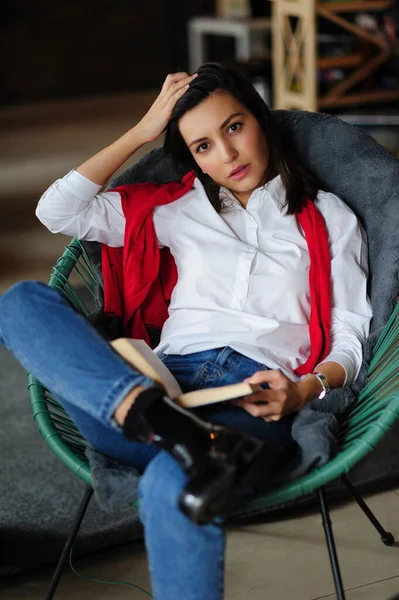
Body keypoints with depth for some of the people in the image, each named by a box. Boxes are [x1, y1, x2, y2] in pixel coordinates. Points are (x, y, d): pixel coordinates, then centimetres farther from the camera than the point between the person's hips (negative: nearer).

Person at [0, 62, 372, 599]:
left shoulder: (329, 218, 22)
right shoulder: (180, 210, 28)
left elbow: (350, 337, 13)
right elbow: (58, 211, 18)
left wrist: (303, 391, -10)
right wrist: (143, 131, 20)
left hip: (257, 400, -4)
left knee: (174, 483, -41)